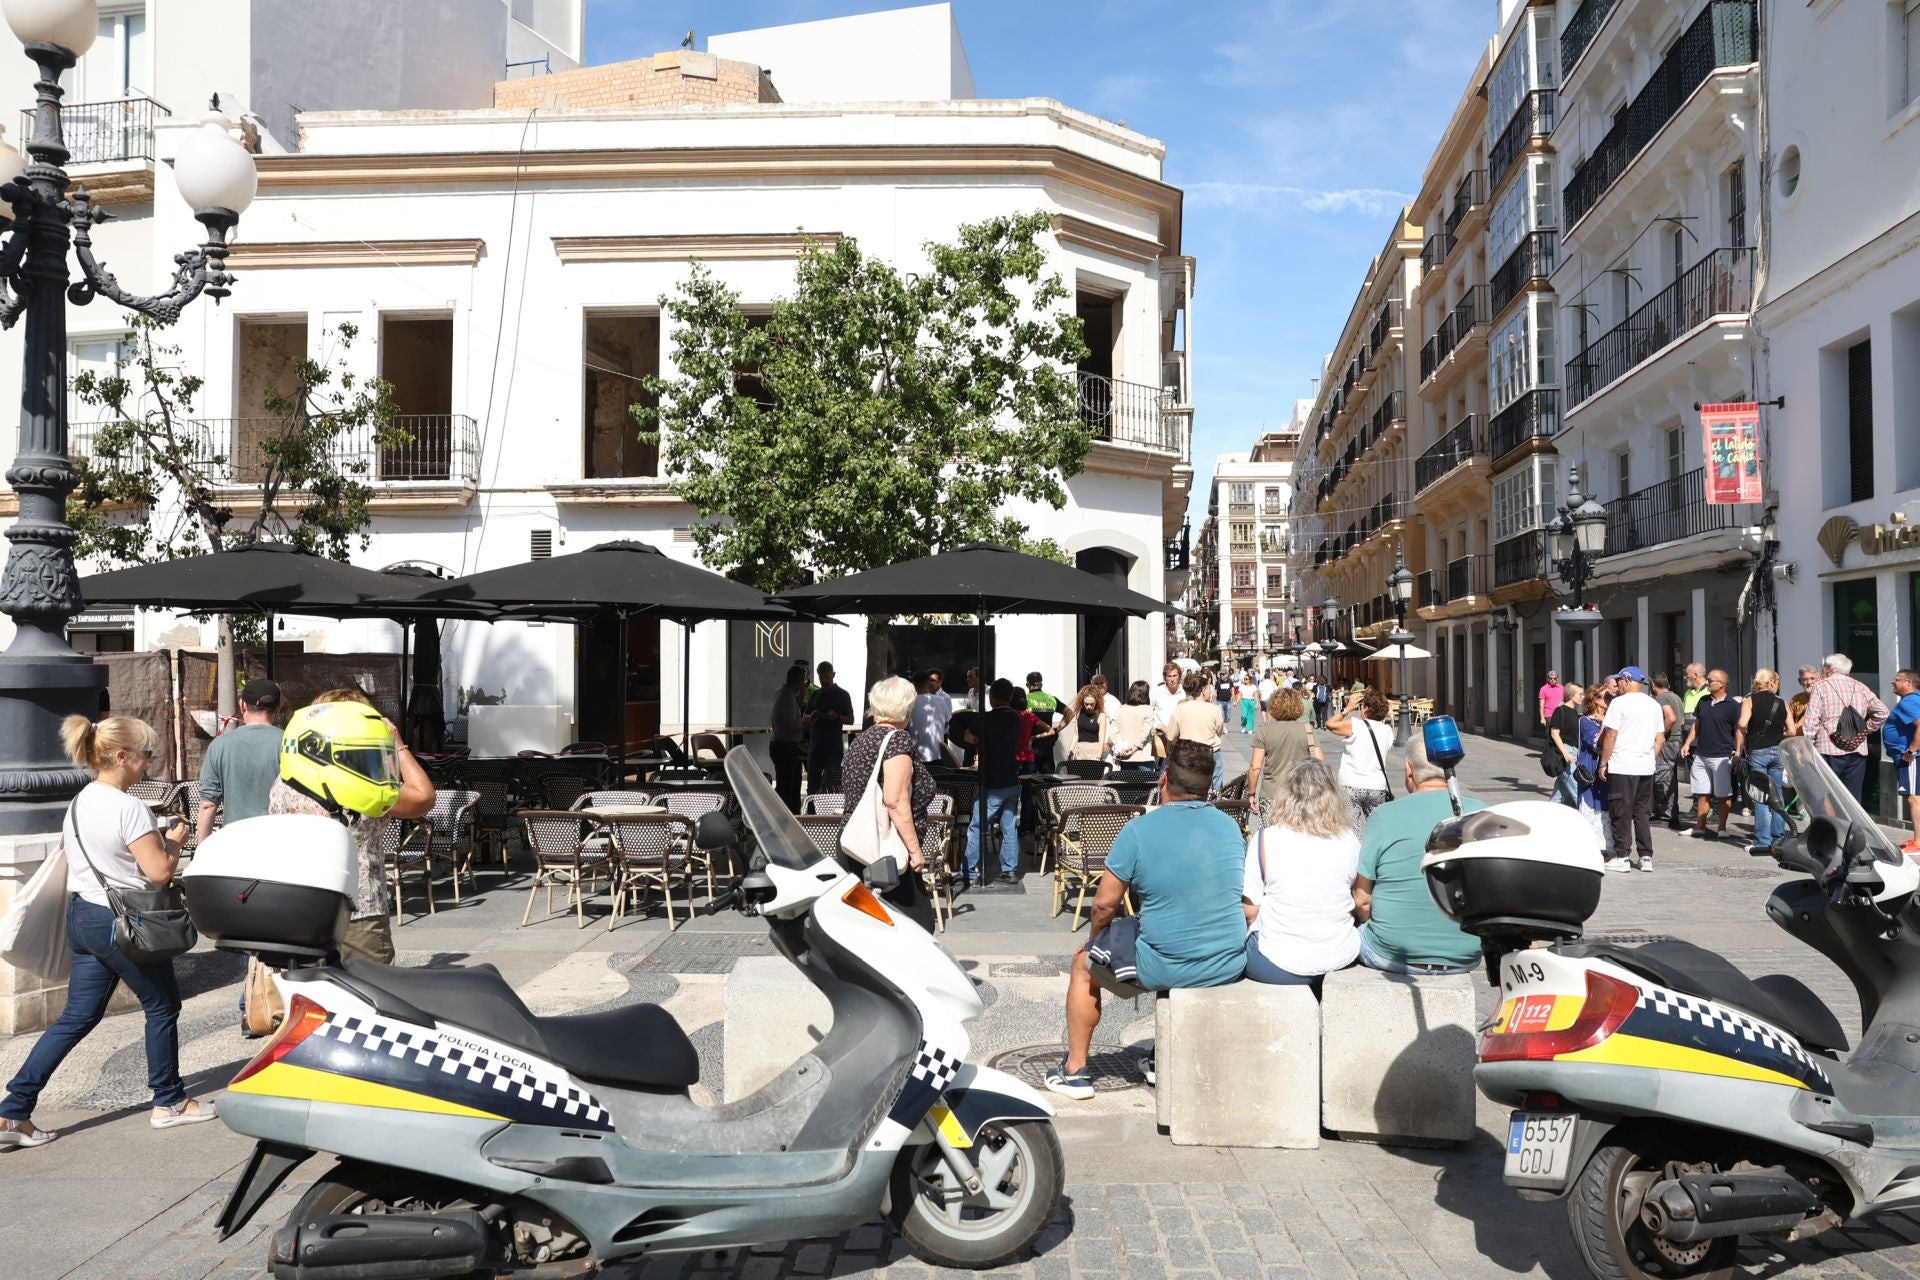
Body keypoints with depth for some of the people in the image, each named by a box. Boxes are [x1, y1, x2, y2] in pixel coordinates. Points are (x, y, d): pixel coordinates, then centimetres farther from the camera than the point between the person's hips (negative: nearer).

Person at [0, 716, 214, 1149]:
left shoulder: (80, 803, 9)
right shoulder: (128, 807, -20)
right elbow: (159, 871, -20)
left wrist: (156, 838, 17)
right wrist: (174, 841, -3)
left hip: (83, 916, 9)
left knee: (77, 1017, 13)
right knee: (162, 1007, 9)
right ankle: (169, 1101, 22)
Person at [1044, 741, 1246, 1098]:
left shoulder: (1139, 830, -11)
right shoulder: (1230, 826, 3)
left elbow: (1105, 903, -7)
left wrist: (1093, 936, 14)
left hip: (1166, 968, -5)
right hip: (1230, 967, 5)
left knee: (1084, 964, 22)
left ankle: (1074, 1071, 28)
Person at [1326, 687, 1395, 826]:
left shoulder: (1354, 725, -11)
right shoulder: (1387, 730, 1)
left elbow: (1329, 724, 0)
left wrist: (1347, 708, 5)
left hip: (1352, 787, -4)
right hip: (1377, 787, 4)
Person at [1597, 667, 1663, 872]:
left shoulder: (1620, 703, -9)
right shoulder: (1655, 705, 11)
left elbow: (1610, 735, -11)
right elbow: (1660, 738, 13)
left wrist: (1604, 763, -5)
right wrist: (1651, 759, 20)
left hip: (1622, 767, -6)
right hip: (1646, 767, 6)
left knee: (1621, 813, 1)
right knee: (1643, 813, 12)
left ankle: (1621, 857, 3)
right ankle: (1645, 857, 12)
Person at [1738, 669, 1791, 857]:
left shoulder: (1750, 701, -2)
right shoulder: (1782, 703, 6)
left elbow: (1742, 724, -16)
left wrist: (1738, 749, -8)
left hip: (1757, 752, -3)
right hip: (1778, 751, 3)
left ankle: (1763, 842, -3)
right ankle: (1779, 838, 17)